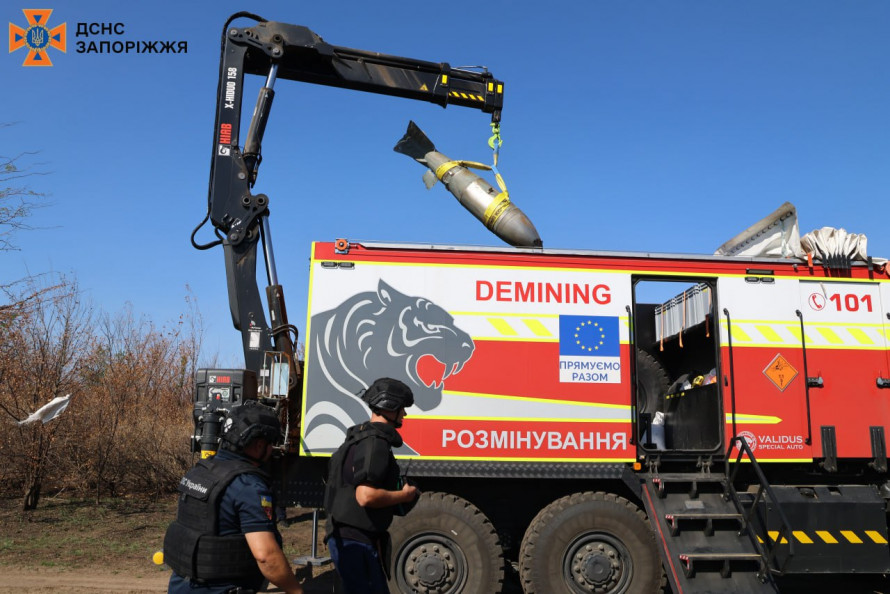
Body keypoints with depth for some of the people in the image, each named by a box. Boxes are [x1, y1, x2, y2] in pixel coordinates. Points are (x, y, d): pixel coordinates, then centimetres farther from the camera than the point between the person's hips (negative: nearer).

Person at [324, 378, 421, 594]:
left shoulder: (362, 436, 13)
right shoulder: (375, 443, -19)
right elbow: (366, 497, -28)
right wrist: (403, 495, -13)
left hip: (345, 536, 10)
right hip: (355, 542, -10)